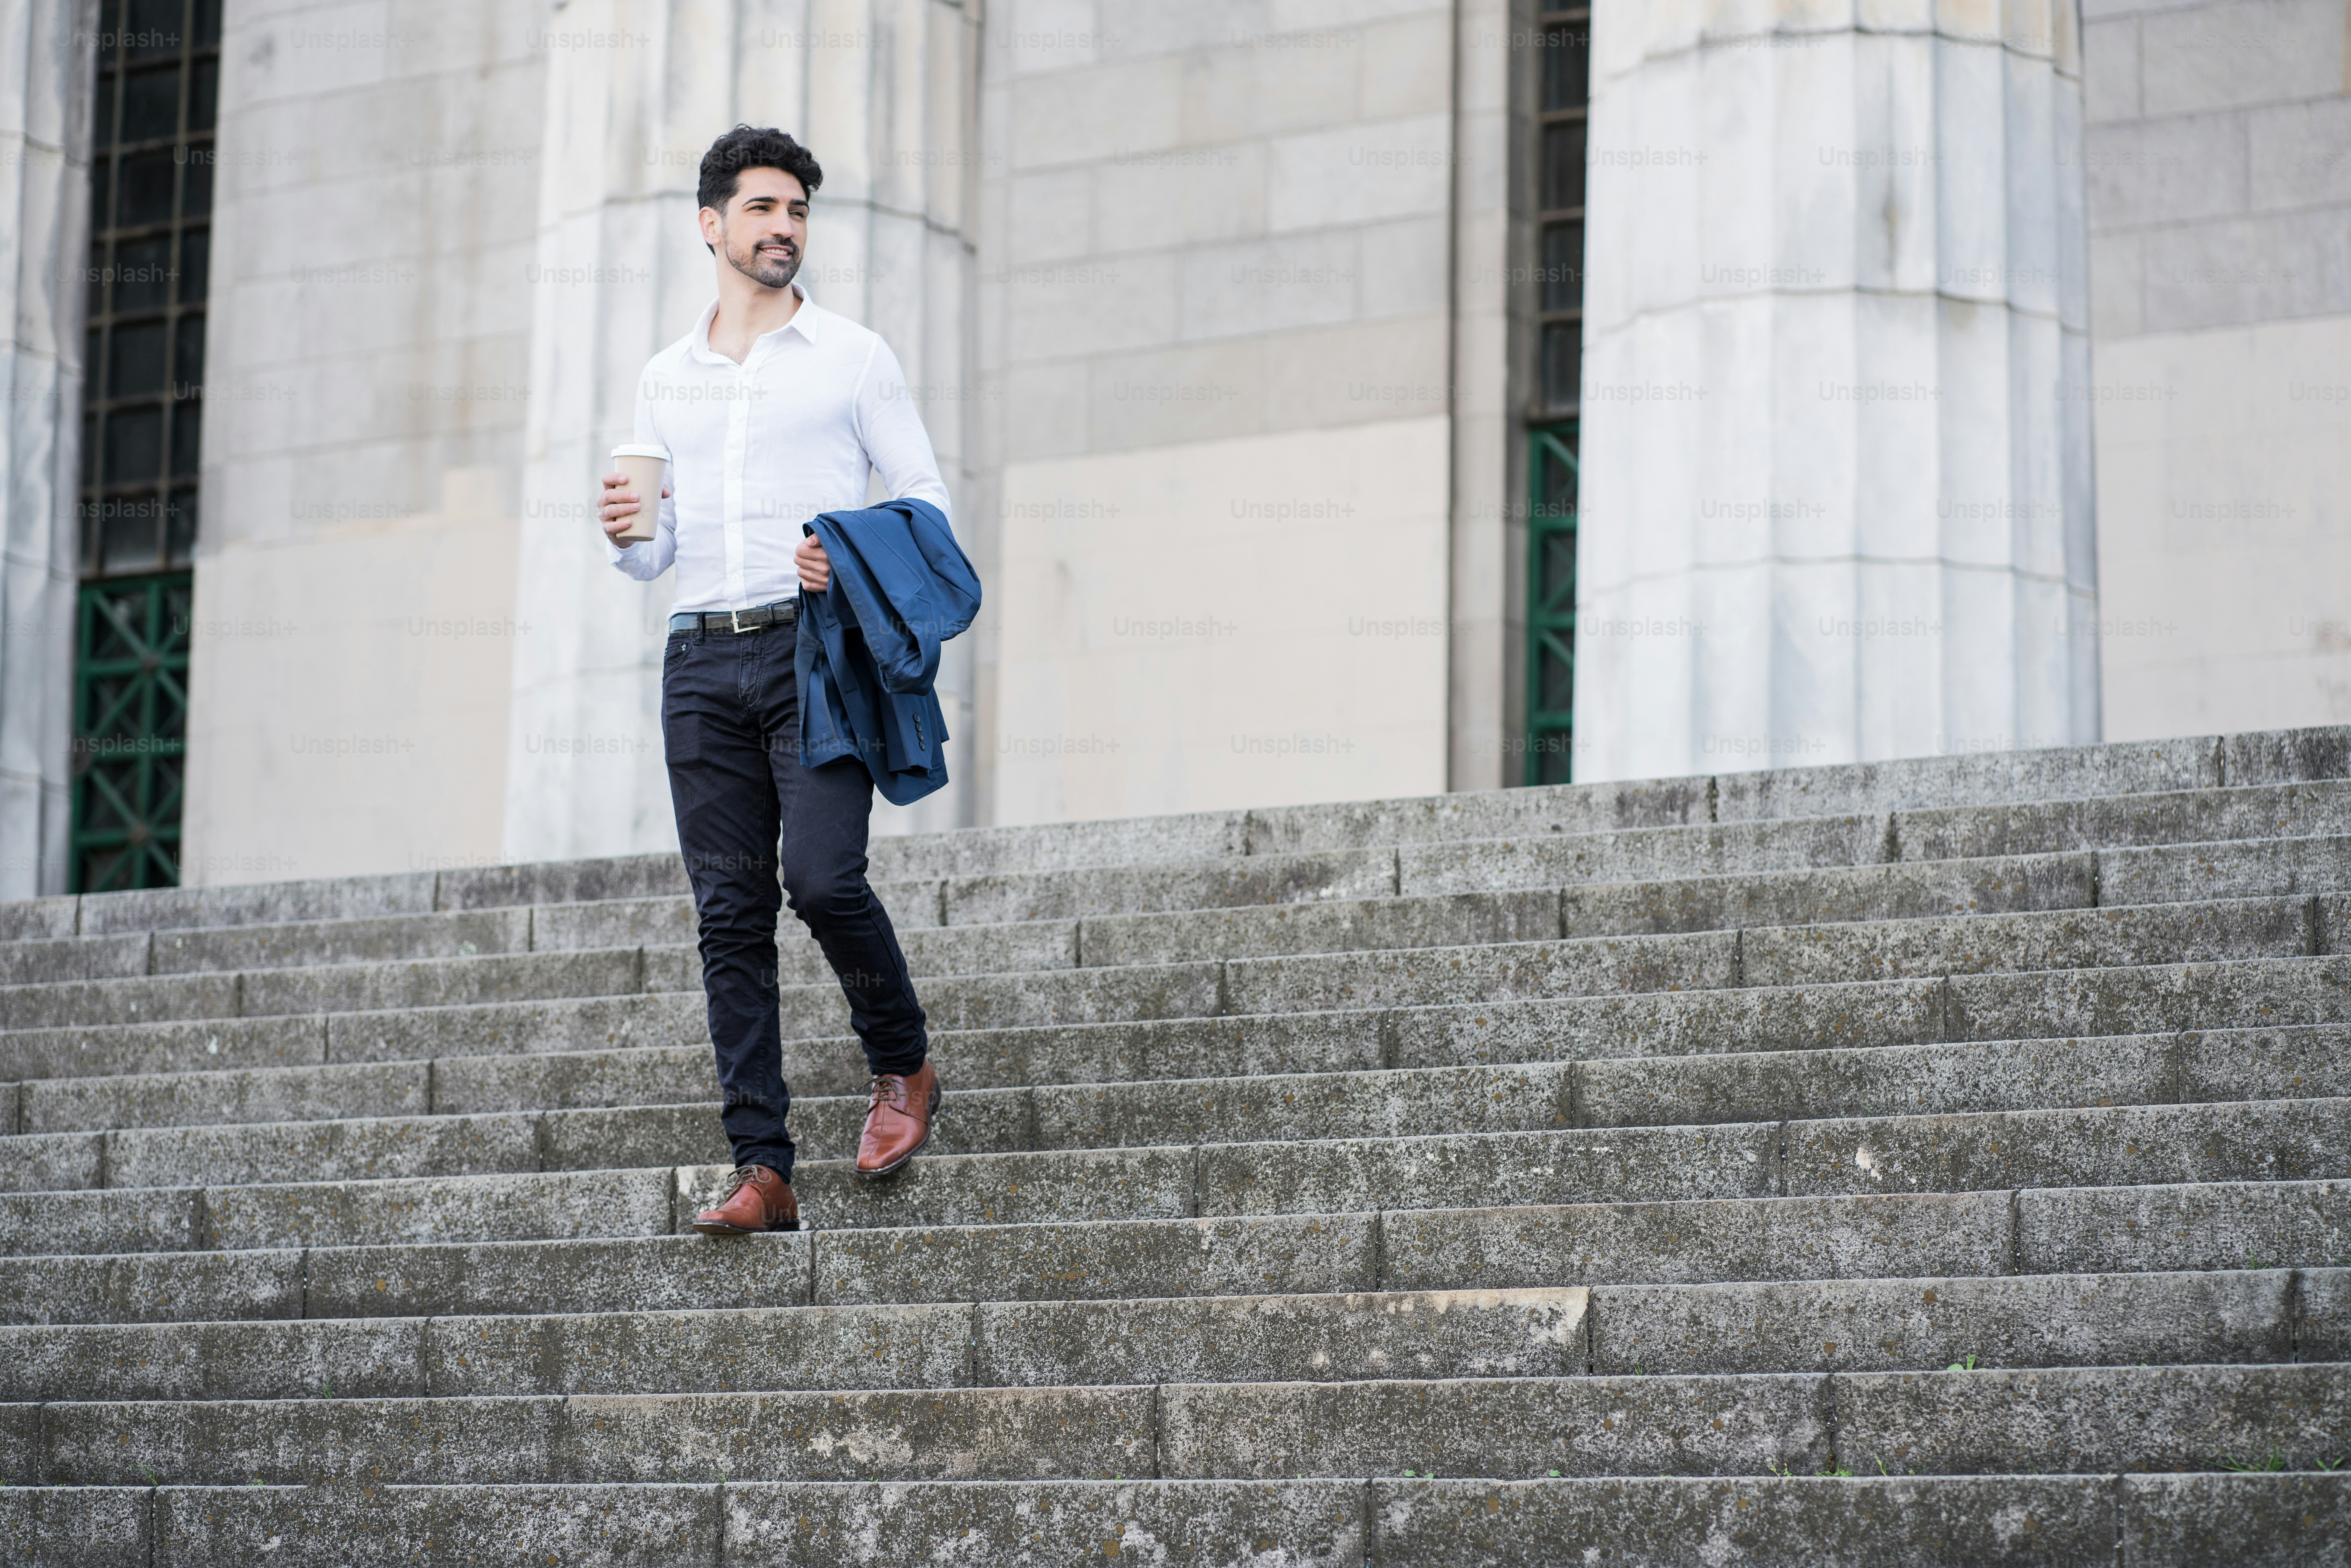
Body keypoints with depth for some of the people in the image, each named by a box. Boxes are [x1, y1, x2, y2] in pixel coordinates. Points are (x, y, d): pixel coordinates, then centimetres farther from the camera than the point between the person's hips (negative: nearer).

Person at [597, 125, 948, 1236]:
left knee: (822, 878, -18)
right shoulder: (665, 380, 18)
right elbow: (656, 556, 19)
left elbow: (927, 505, 5)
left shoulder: (852, 356, 8)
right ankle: (762, 1169, -2)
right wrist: (629, 534, -4)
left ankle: (902, 1067, 9)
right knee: (730, 916, -2)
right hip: (701, 658, 4)